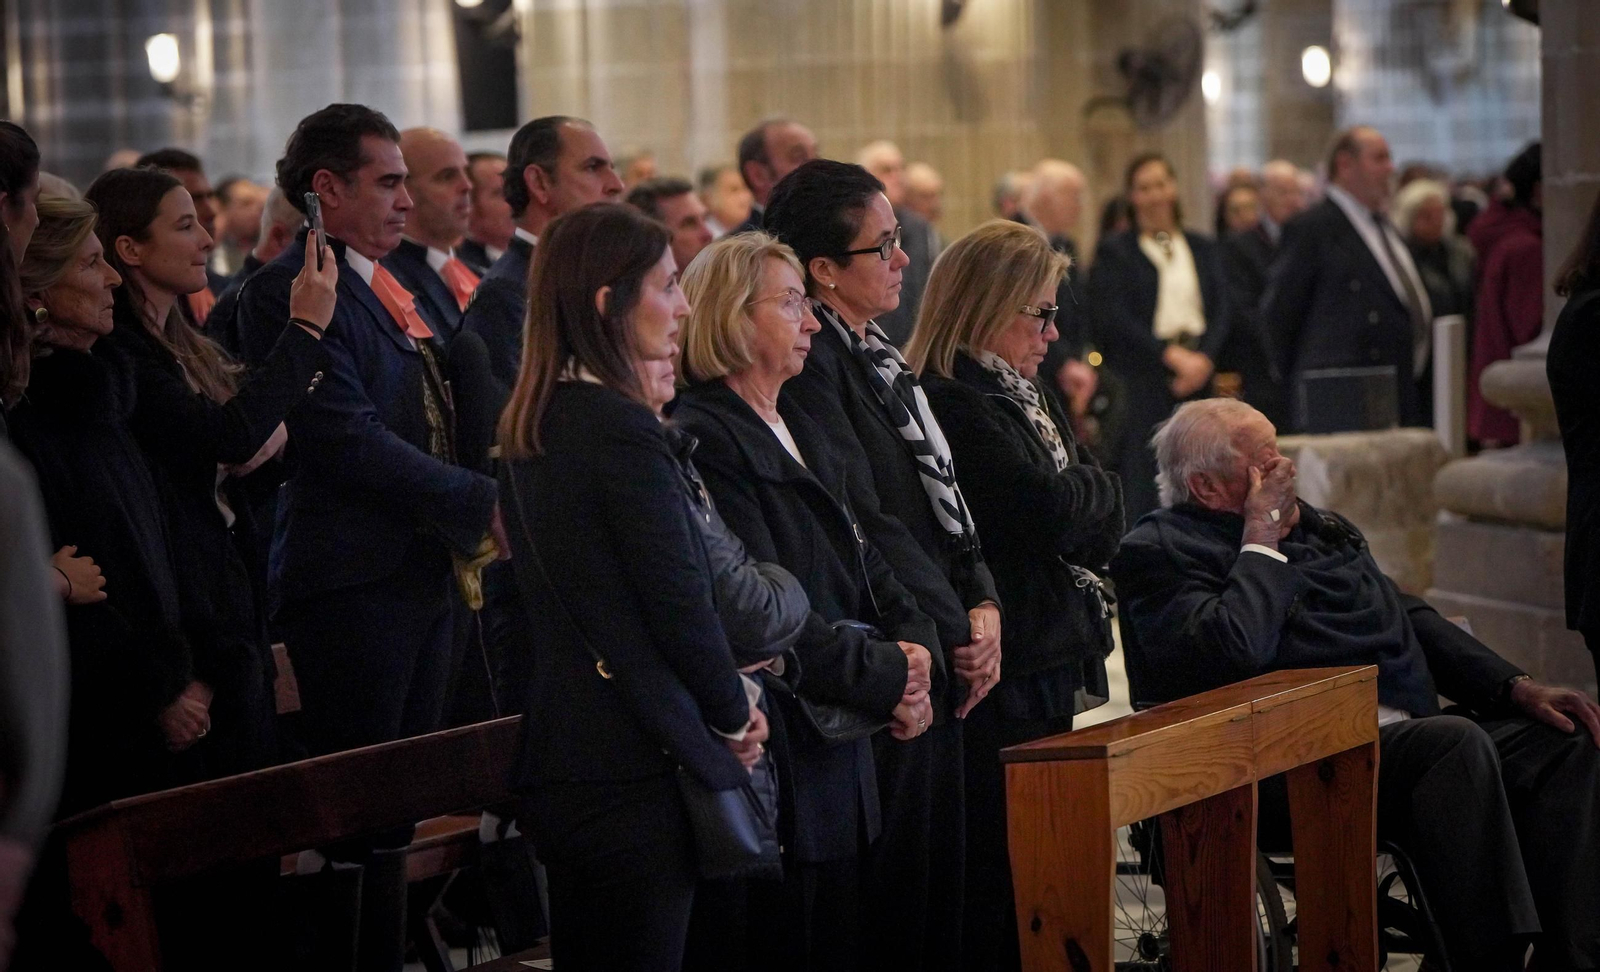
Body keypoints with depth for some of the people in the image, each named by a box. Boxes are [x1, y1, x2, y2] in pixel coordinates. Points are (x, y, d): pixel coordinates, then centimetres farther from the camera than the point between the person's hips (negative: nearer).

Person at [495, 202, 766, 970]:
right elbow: (681, 600, -16)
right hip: (633, 763, -9)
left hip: (557, 755, 9)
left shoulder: (533, 422, 12)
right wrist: (735, 716, 2)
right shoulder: (621, 428, -16)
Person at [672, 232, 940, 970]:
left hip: (841, 753, 9)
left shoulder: (801, 432, 16)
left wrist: (913, 646, -5)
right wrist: (884, 676, -13)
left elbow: (864, 562, 14)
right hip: (778, 756, -9)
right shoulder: (703, 440, -14)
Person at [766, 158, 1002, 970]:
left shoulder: (879, 356, 14)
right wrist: (955, 631, -11)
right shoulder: (809, 359, -15)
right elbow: (865, 524, -20)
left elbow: (941, 499, 16)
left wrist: (982, 604, 1)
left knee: (935, 880, 13)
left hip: (938, 662, 9)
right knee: (887, 892, -2)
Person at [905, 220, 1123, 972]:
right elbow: (1050, 512, -22)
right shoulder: (952, 406, -15)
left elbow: (1102, 533, 17)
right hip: (1003, 681, -9)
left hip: (1052, 666, 9)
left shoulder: (1020, 398, 17)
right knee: (1001, 872, -6)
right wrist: (1090, 486, 0)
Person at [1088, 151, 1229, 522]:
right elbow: (1113, 318, -7)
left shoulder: (1201, 248, 17)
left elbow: (1220, 311, 10)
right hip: (1143, 377, -4)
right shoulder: (1115, 251, 4)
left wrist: (1203, 358, -8)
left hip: (1198, 371, 4)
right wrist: (1170, 355, -14)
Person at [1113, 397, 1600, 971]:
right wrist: (1261, 542, -7)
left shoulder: (1316, 526, 23)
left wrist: (1517, 687, 13)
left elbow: (1411, 618, 25)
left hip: (1407, 727, 9)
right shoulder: (1158, 552, -1)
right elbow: (1230, 655, -20)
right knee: (1456, 744, -32)